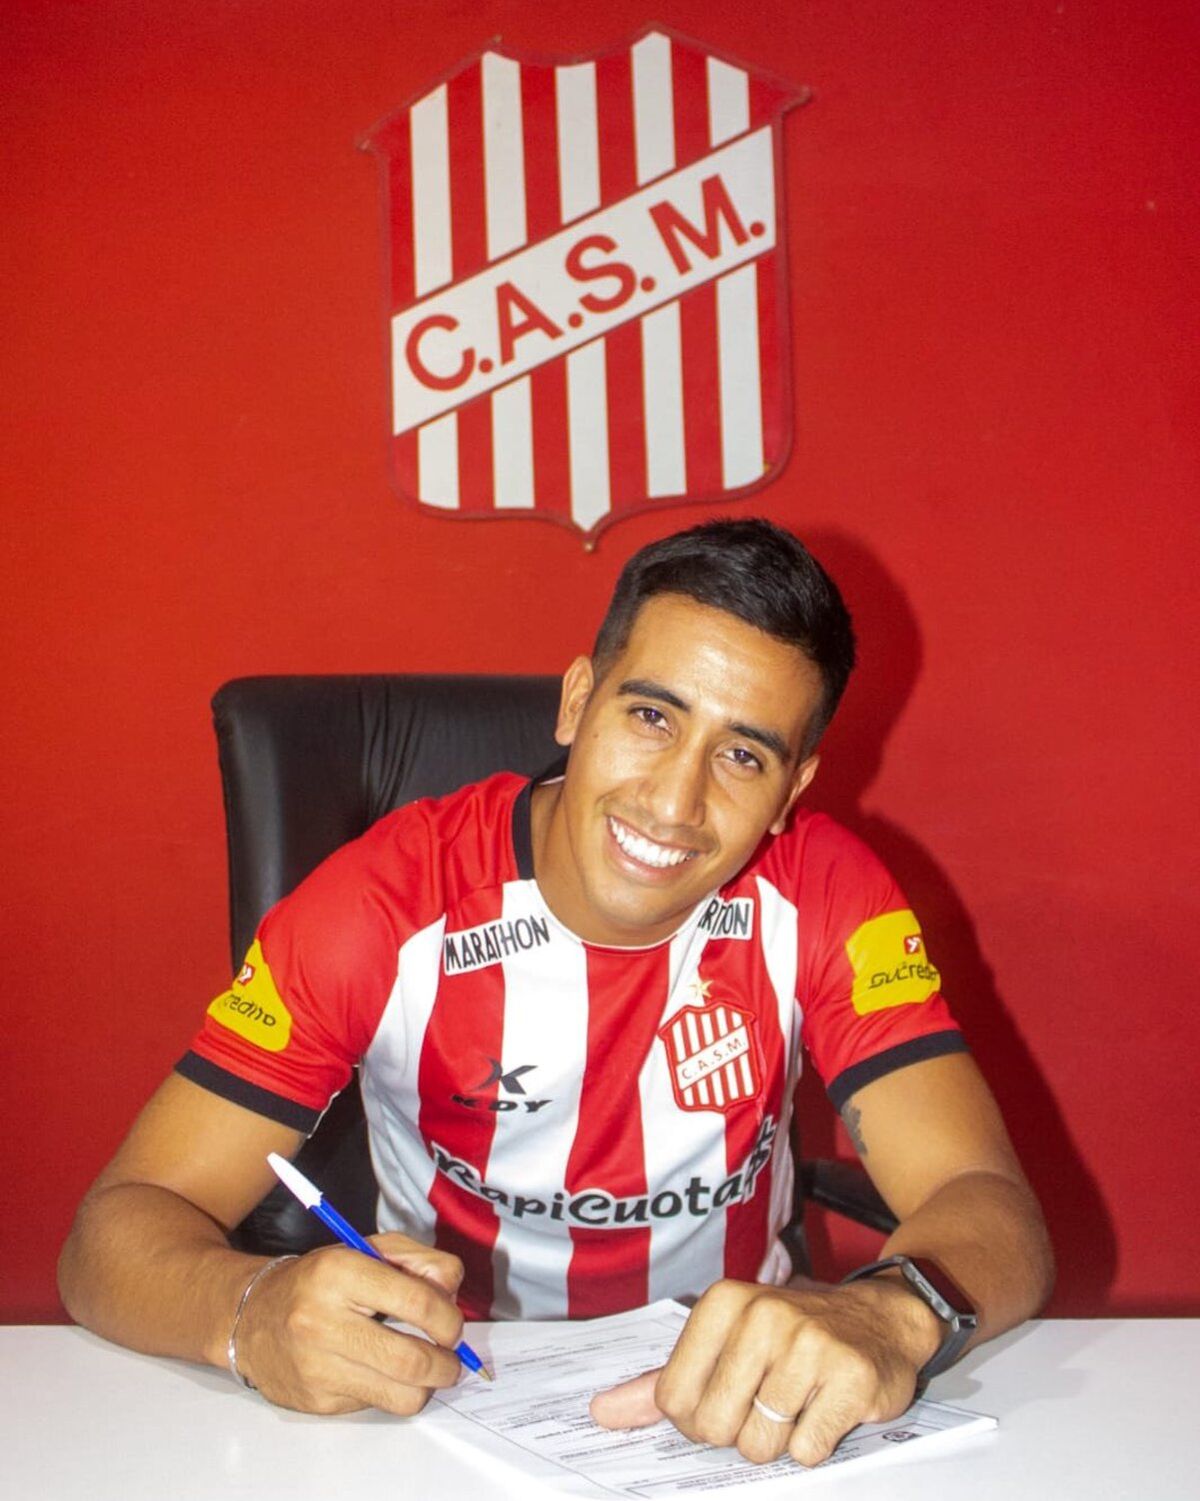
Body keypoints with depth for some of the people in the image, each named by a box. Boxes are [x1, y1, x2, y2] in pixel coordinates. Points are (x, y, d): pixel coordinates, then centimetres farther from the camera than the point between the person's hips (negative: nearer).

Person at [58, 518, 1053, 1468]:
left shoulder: (820, 895, -12)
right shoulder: (390, 901, -16)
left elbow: (992, 1212, -19)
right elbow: (119, 1226, -16)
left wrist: (889, 1319, -43)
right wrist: (252, 1311, -40)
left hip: (731, 1405, 2)